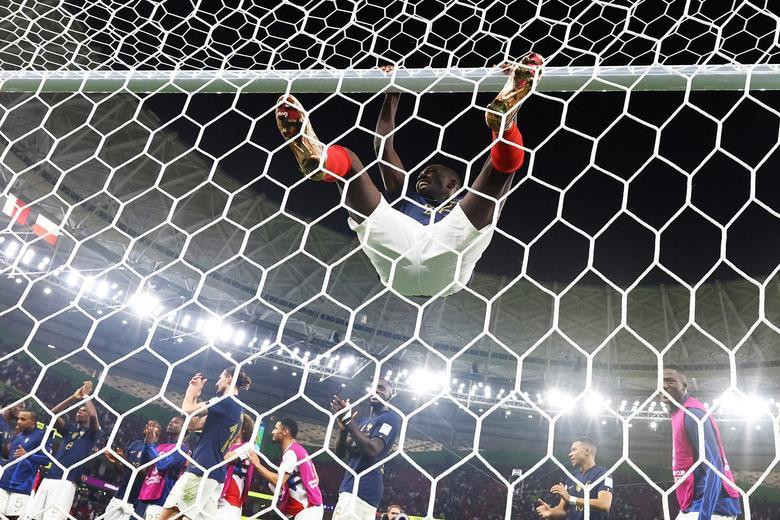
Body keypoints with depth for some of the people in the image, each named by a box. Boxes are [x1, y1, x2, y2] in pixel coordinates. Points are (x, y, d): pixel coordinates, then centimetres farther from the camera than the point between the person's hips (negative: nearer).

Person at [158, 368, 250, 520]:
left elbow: (186, 410, -11)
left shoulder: (226, 402, -10)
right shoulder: (235, 408, 19)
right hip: (215, 473, 10)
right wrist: (196, 395, 22)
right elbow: (193, 424, 22)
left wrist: (192, 389, 6)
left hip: (202, 470, -9)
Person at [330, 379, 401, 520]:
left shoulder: (390, 418, -4)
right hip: (349, 486, 9)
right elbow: (340, 453, 13)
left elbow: (372, 449, -20)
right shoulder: (361, 421, 21)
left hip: (363, 488, -9)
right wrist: (343, 429, -7)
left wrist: (348, 421, -21)